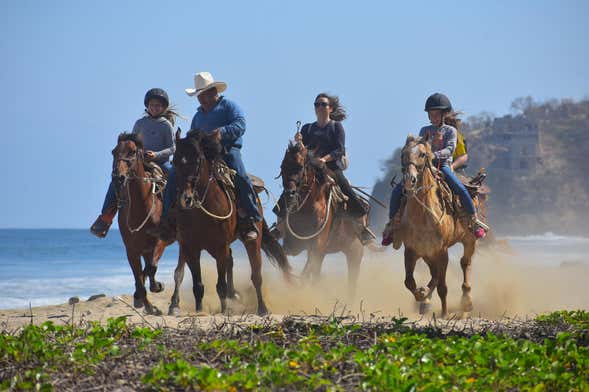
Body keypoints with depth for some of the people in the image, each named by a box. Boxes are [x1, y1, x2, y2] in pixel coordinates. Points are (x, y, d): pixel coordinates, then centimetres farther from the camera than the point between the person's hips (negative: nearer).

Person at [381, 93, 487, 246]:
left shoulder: (450, 131, 5)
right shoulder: (425, 130, 15)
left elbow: (449, 149, -11)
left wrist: (435, 155, -29)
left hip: (443, 165, -3)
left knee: (461, 190, -27)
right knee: (398, 190, -12)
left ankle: (474, 221, -15)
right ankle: (392, 223, 0)